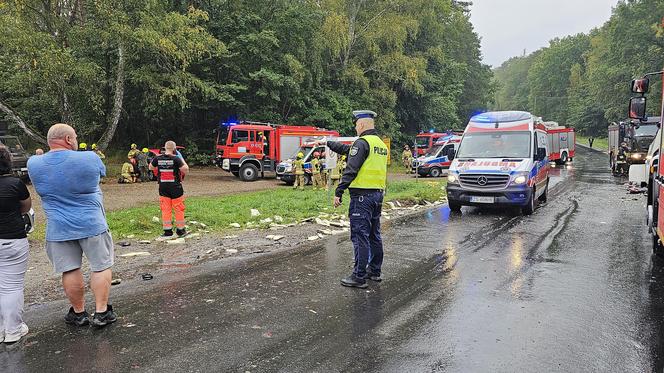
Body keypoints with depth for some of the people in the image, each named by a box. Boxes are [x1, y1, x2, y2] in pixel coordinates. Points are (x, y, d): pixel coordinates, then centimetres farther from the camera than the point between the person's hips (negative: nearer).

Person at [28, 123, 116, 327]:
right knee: (101, 266, 9)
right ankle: (101, 312, 11)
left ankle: (78, 313, 24)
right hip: (92, 224, -3)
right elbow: (102, 172, 8)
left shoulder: (33, 164, -3)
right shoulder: (89, 159, -13)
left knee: (70, 271, 12)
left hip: (58, 228, 3)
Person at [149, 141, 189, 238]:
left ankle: (167, 231, 12)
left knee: (165, 209, 10)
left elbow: (150, 167, 15)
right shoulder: (176, 159, -15)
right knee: (179, 209, 8)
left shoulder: (158, 158, -1)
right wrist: (182, 160, 0)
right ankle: (180, 230, 16)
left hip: (163, 188, 4)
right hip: (175, 187, -4)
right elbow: (185, 169, -16)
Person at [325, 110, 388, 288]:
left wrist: (338, 192, -17)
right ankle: (374, 271, 26)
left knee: (360, 236, -6)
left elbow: (351, 170, -19)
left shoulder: (362, 142, -12)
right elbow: (348, 150, 26)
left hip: (362, 195, -9)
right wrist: (327, 143, 33)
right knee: (374, 235, 16)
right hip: (378, 194, 9)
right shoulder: (381, 144, 17)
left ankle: (359, 277, -2)